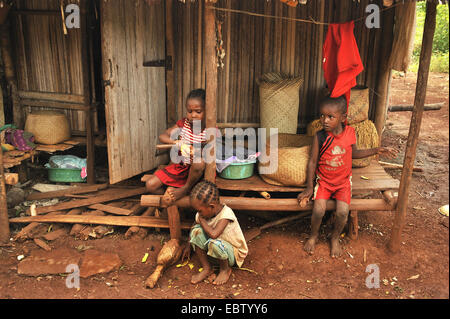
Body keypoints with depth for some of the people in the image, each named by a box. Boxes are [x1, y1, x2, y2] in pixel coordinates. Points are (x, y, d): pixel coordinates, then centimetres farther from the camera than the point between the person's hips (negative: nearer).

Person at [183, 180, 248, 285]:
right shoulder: (203, 213, -10)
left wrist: (202, 220, -27)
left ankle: (226, 269, -5)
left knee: (214, 243, -39)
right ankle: (207, 269, -5)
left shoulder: (226, 214, -30)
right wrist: (188, 247, 16)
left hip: (234, 253, -6)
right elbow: (193, 229, 11)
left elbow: (213, 234, -43)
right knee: (196, 230, -18)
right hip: (220, 247, 6)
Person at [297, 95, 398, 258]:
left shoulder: (350, 133, -7)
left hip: (343, 181, 1)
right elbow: (312, 162, -6)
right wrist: (309, 188, -7)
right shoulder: (320, 136, -13)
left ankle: (335, 238, 14)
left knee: (342, 212, -18)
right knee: (318, 210, -20)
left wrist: (377, 150, 6)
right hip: (323, 180, -1)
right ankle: (314, 235, 12)